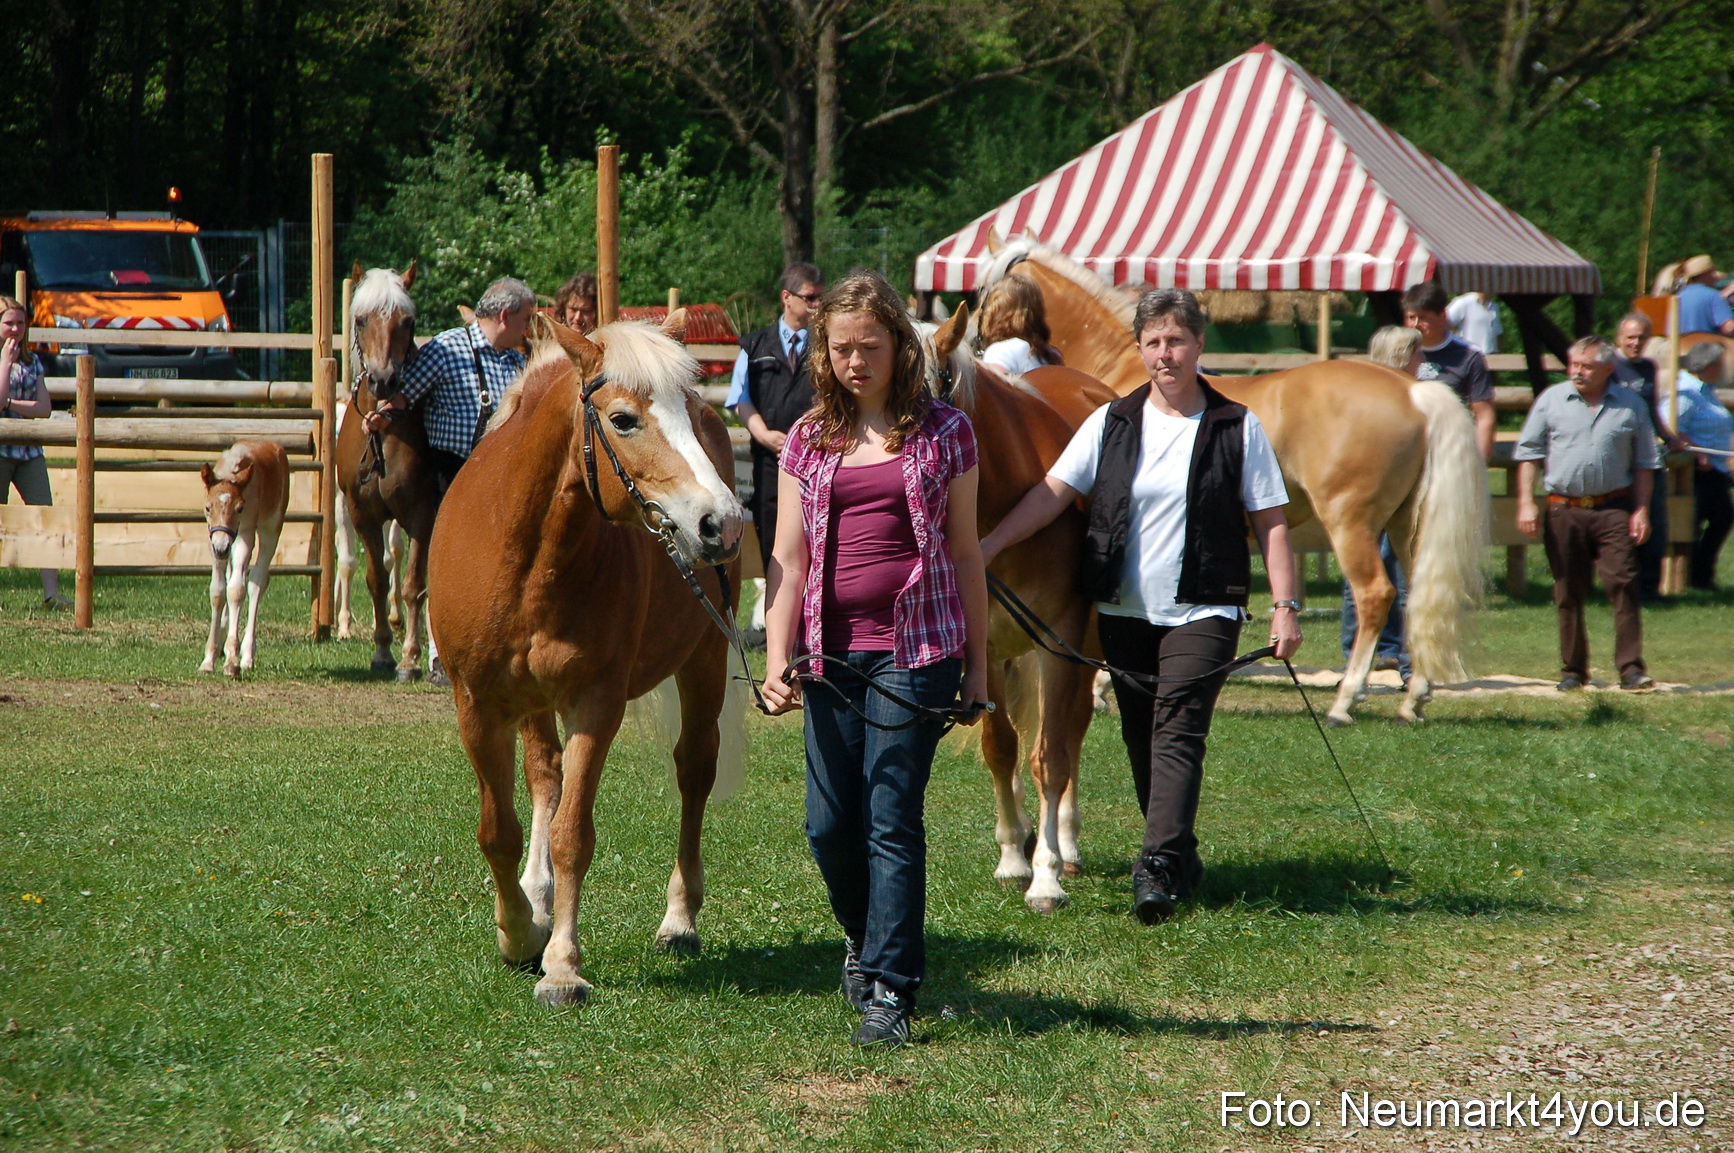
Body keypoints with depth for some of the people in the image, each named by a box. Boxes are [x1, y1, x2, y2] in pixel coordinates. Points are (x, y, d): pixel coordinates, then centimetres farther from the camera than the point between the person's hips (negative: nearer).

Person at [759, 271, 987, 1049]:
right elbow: (788, 557, 5)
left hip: (915, 648, -3)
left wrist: (978, 663, 5)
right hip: (831, 651, 3)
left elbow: (965, 554, 6)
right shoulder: (809, 439, 9)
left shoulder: (942, 433, 3)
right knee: (829, 825, 5)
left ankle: (891, 991, -4)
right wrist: (777, 659, -6)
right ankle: (865, 938, 33)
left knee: (892, 819, -8)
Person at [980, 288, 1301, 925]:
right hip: (1124, 610, 4)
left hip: (1203, 610, -4)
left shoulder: (1237, 428, 1)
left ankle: (1157, 870, -21)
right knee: (1140, 737, 10)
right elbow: (1053, 491, 0)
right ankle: (1181, 856, 24)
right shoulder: (1112, 423, 6)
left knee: (1176, 732, -15)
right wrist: (986, 547, -12)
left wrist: (1285, 607, -5)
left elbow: (1270, 522, 2)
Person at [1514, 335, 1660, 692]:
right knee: (1568, 594, 4)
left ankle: (1631, 668, -9)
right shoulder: (1551, 401, 5)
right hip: (1564, 511, 1)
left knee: (1623, 585, -10)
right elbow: (1528, 454, 7)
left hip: (1614, 511, -1)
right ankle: (1573, 669, 13)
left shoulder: (1631, 407, 6)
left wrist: (1641, 510, 3)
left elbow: (1644, 463, 11)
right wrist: (1526, 503, -1)